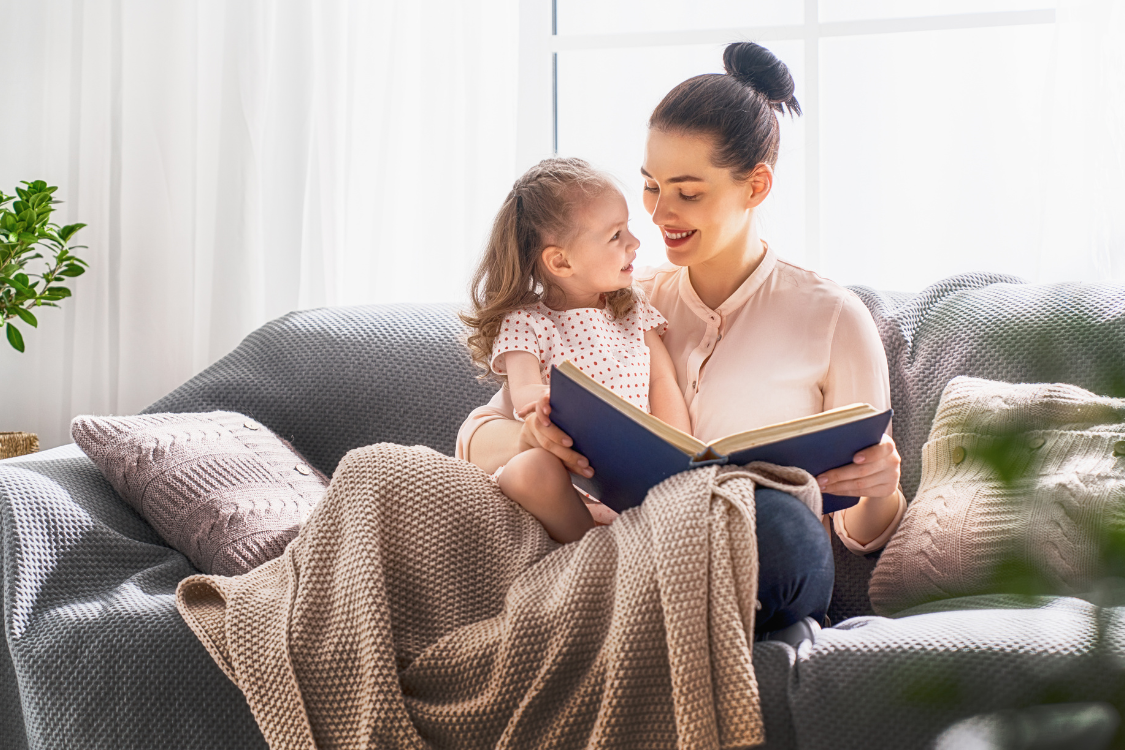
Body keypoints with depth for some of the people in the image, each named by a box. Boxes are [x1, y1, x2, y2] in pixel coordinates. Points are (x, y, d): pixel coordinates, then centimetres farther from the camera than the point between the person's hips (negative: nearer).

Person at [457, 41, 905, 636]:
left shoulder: (832, 320, 4)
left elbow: (858, 534, 8)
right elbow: (476, 438, 7)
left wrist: (880, 492, -17)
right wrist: (533, 437, -17)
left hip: (759, 581, -3)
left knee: (777, 520, -39)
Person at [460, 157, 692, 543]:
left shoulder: (633, 309, 16)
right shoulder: (525, 323, 1)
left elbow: (663, 385, 10)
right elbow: (523, 389, -16)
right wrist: (538, 397, -44)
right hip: (566, 475, -3)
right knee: (529, 471, -37)